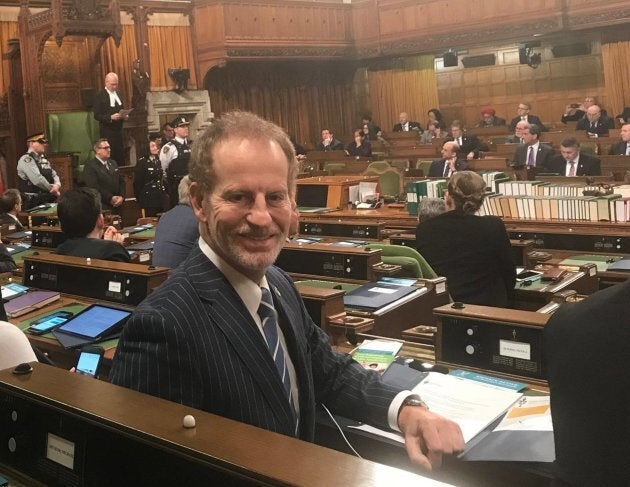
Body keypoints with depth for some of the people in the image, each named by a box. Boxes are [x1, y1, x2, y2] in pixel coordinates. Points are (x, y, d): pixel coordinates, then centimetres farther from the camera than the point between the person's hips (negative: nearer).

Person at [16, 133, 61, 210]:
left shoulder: (43, 159, 17)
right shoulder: (26, 159, -11)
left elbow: (54, 175, 15)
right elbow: (38, 180, -22)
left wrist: (57, 185, -9)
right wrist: (54, 190, -11)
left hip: (49, 200, 8)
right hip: (34, 203, -8)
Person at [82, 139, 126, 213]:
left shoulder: (113, 163, 19)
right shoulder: (90, 166, -5)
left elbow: (121, 181, 17)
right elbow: (93, 187, -15)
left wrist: (121, 196, -1)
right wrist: (110, 198, -16)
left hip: (117, 206, 6)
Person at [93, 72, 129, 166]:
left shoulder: (118, 94, 13)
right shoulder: (99, 95, -7)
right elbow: (96, 115, -11)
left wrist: (125, 115, 2)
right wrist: (110, 117, -24)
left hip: (119, 130, 6)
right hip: (107, 132, -6)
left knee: (121, 158, 5)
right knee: (110, 157, -6)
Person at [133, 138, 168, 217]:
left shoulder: (159, 161, 12)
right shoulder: (142, 162, -6)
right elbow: (137, 182, -7)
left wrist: (166, 194, 7)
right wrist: (140, 198, -8)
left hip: (161, 198, 5)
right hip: (149, 198, -5)